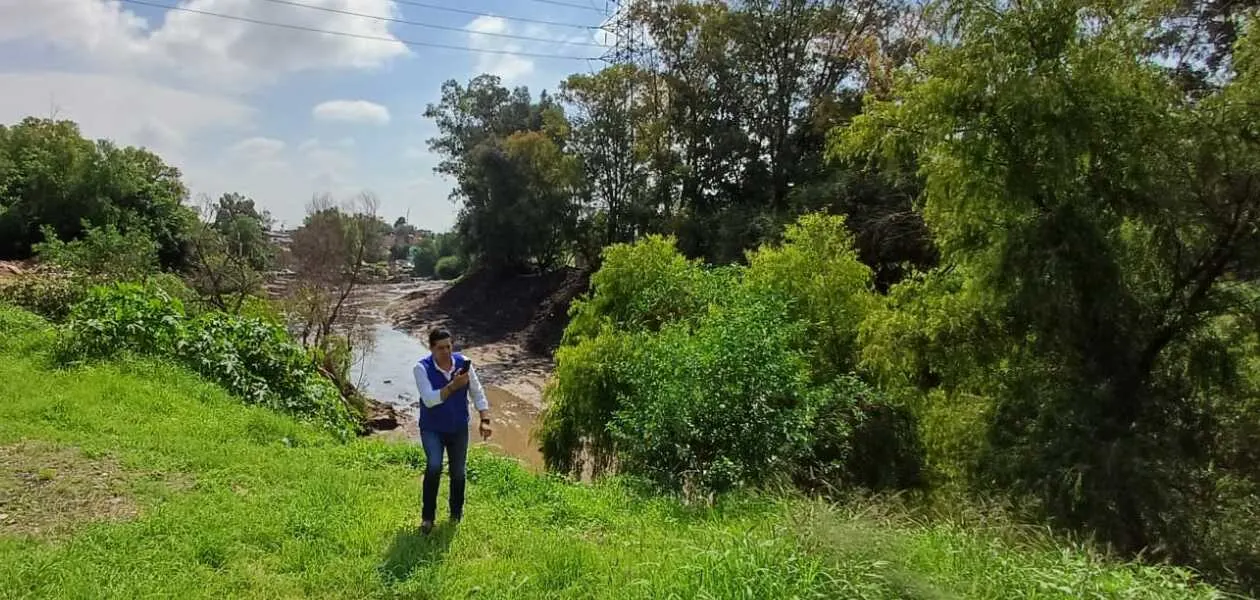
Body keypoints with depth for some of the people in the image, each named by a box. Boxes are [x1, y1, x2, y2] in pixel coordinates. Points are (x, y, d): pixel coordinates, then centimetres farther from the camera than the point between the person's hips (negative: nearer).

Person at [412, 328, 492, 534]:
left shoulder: (463, 363, -9)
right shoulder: (421, 368, -17)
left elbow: (477, 393, -1)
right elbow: (429, 399, -27)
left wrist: (485, 420, -9)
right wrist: (453, 386, -39)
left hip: (459, 429, 3)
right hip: (432, 429, -3)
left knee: (458, 472, 9)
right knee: (434, 467, -23)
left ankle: (456, 513, 34)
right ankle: (427, 516, -5)